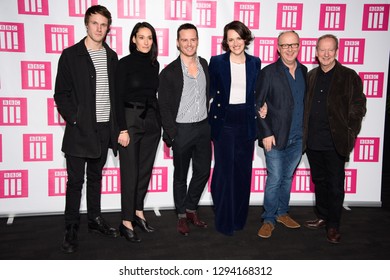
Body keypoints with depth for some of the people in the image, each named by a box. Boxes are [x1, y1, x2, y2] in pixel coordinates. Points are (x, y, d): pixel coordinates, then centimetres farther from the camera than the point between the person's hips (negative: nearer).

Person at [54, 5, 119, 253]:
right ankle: (71, 229, 13)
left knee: (95, 176, 16)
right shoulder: (71, 55, -4)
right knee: (76, 180, 1)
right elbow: (61, 94, -5)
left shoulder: (112, 56, 9)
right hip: (80, 130, -4)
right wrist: (75, 119, -14)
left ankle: (95, 219, 29)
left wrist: (115, 124, 4)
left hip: (104, 129, 4)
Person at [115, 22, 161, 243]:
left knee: (146, 169, 11)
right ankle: (126, 222, 6)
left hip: (152, 121, 5)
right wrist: (123, 129, -15)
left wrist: (161, 122, 11)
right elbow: (119, 98, -10)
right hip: (131, 121, -5)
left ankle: (139, 213, 26)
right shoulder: (125, 63, -6)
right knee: (130, 172, -2)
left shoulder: (154, 64, 9)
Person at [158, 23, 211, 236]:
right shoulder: (169, 72, -11)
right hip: (182, 130, -4)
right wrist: (172, 135, -12)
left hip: (203, 127, 5)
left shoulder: (205, 65, 4)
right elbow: (164, 107, -9)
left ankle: (191, 209, 32)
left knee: (203, 171, 12)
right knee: (181, 175, 10)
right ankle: (182, 216, 26)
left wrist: (208, 122, 9)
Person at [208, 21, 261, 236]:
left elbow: (257, 93, 14)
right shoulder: (217, 62, -1)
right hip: (224, 123, -3)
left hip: (246, 123, 3)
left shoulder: (255, 63, 8)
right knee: (225, 171, -1)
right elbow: (210, 93, 0)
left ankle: (239, 218, 24)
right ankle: (224, 221, 12)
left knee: (243, 171, 9)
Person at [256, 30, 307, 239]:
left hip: (297, 137, 5)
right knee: (274, 180, 1)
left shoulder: (304, 71, 8)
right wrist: (266, 133, -13)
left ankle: (282, 212, 30)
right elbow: (257, 105, -9)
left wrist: (305, 130, 4)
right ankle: (269, 219, 15)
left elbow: (305, 102, 12)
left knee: (287, 177, 15)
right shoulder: (269, 72, -7)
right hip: (276, 137, -4)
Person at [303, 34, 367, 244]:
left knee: (335, 185, 4)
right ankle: (322, 217, 32)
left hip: (335, 143, -4)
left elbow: (358, 108, -3)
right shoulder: (311, 76, 10)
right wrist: (303, 134, 7)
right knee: (319, 181, 16)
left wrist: (349, 136, -9)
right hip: (312, 141, 5)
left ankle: (333, 225, 17)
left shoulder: (349, 76, -3)